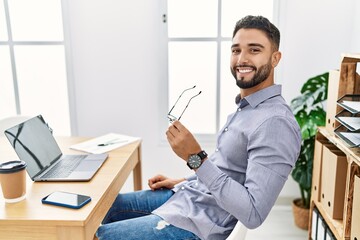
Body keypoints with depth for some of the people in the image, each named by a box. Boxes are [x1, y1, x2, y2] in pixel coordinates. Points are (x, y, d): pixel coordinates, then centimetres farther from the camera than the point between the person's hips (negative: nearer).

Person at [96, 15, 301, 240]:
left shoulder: (275, 123, -25)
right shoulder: (246, 106, 7)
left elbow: (253, 213, -29)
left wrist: (196, 158, -31)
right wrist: (182, 182, 14)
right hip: (186, 194, 9)